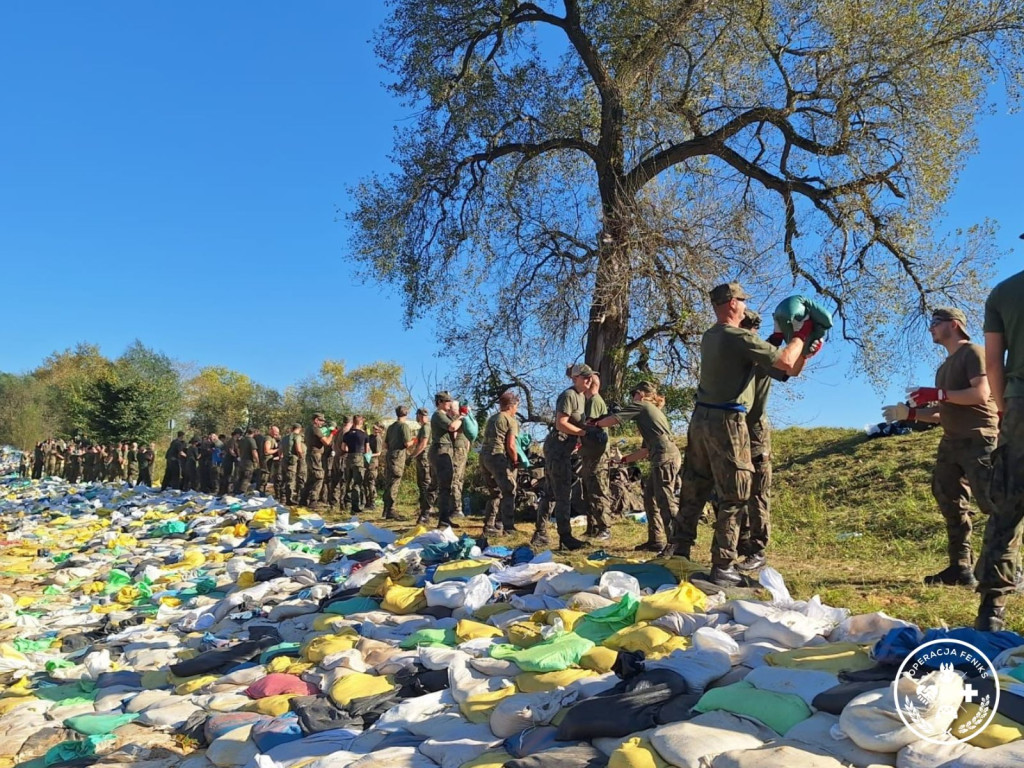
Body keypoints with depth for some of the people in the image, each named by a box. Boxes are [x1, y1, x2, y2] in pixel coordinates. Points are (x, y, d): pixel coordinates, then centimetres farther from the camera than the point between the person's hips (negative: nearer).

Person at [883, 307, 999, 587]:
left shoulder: (973, 353, -3)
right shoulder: (944, 367, 23)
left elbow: (981, 394, -18)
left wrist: (937, 394, -20)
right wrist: (909, 413, 10)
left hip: (979, 440, -9)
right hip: (951, 442, 9)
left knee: (991, 501, -12)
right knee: (952, 505, 6)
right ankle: (961, 567, 10)